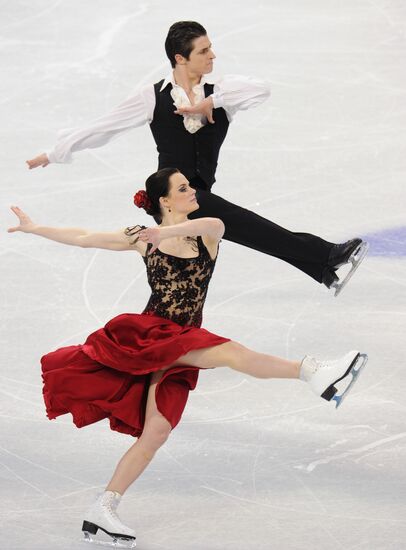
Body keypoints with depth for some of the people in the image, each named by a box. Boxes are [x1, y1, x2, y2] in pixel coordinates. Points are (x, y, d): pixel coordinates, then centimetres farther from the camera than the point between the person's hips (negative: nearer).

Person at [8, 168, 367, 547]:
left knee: (156, 433, -5)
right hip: (148, 333, -4)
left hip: (179, 351, 4)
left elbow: (213, 224, -19)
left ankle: (102, 512, 0)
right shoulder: (144, 238, 5)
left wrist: (166, 232, -34)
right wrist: (33, 228, 16)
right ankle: (312, 372, -37)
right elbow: (84, 238, 13)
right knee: (229, 352, -27)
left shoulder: (207, 233, 7)